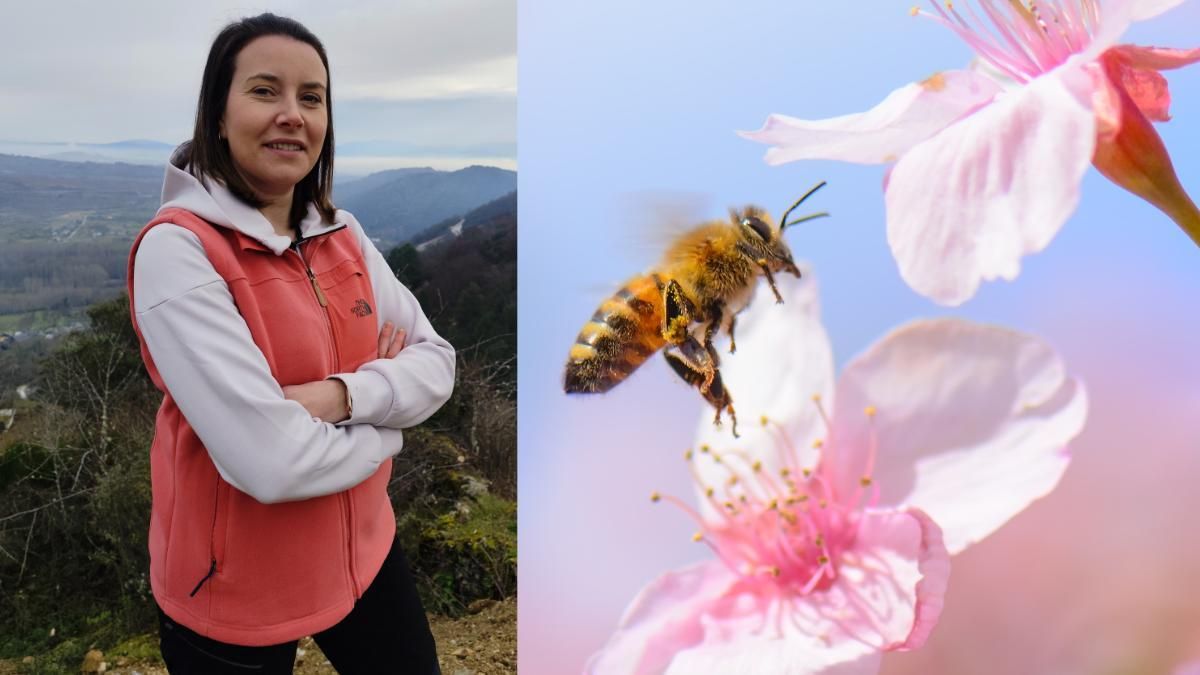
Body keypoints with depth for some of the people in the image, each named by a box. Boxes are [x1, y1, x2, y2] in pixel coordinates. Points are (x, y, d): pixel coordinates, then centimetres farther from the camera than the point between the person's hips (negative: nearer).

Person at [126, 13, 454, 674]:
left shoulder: (342, 234, -2)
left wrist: (343, 395, -22)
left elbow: (435, 361, -3)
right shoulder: (176, 248, -21)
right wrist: (384, 424, -11)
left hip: (361, 548, 6)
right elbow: (271, 463, -29)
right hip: (234, 590, -5)